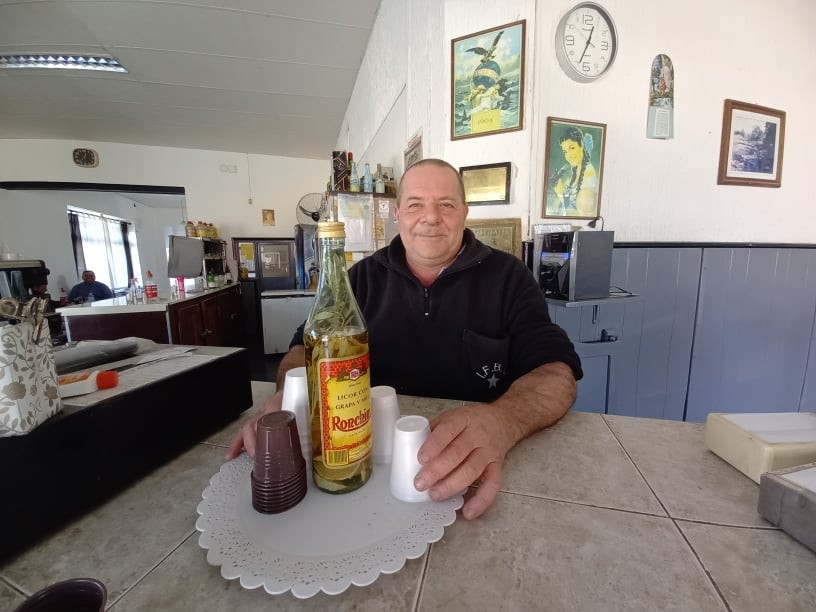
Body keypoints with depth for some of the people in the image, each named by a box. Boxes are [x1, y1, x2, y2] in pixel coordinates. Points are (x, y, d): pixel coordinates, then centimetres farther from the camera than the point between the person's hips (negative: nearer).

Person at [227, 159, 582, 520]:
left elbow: (556, 370, -12)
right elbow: (310, 346, 5)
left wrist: (504, 421, -35)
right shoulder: (364, 276, 4)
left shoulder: (508, 276, -3)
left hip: (473, 467, -2)